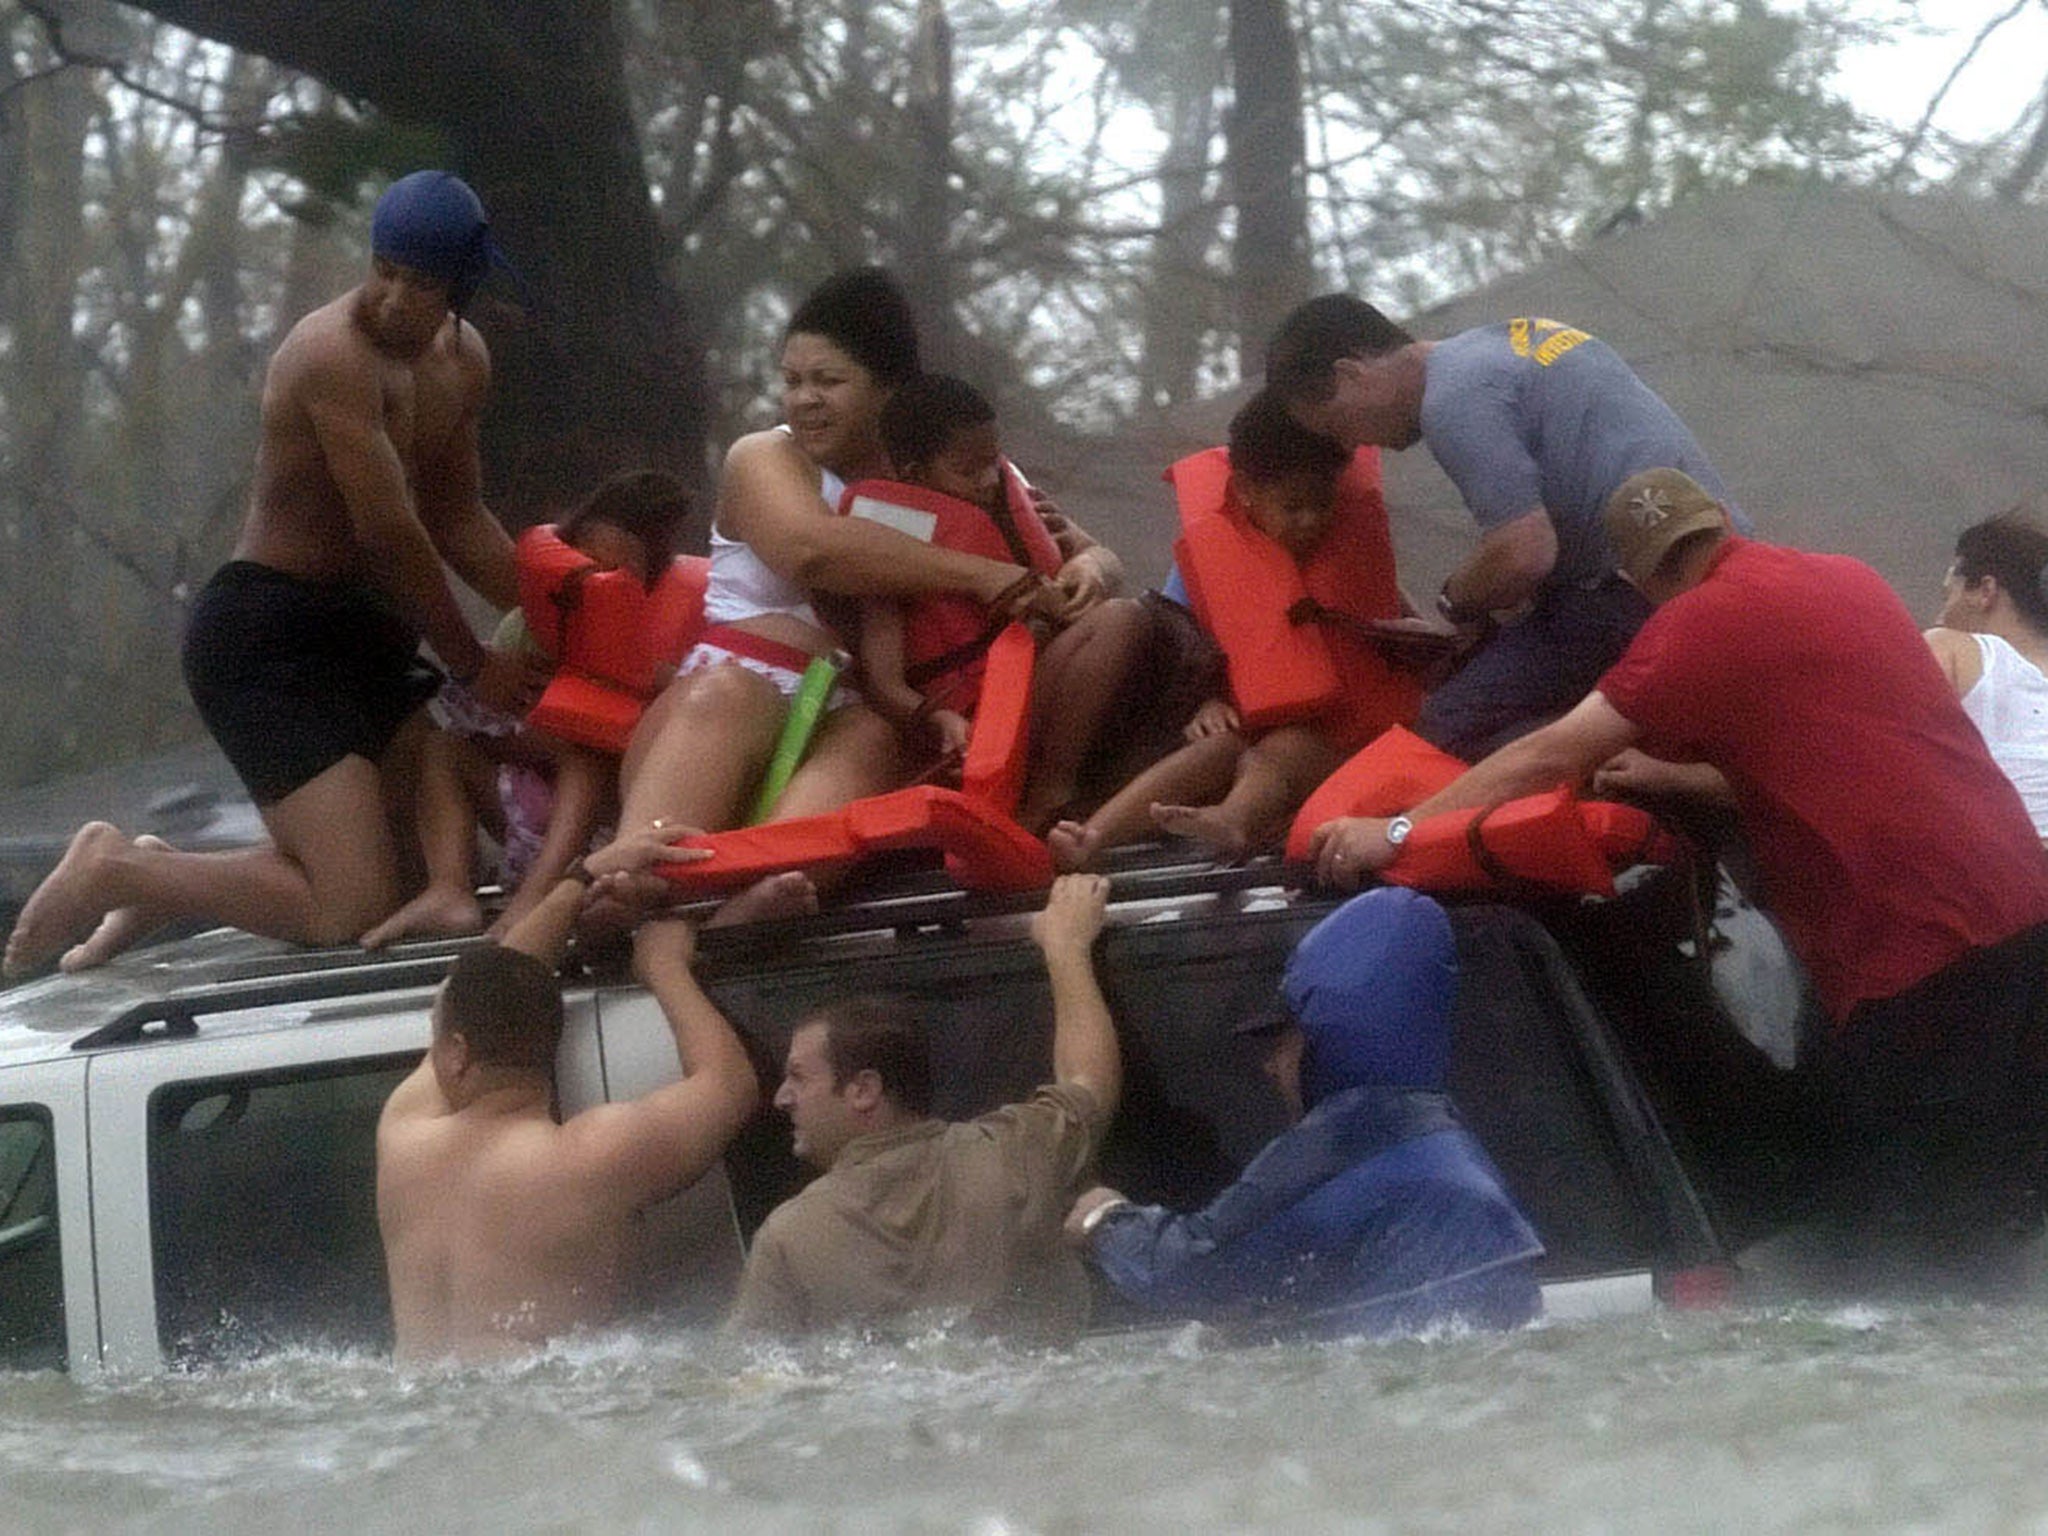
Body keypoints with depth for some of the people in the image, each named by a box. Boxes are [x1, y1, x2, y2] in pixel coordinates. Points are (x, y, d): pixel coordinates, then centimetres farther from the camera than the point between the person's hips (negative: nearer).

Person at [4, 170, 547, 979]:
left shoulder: (460, 359, 10)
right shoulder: (336, 354, -20)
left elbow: (456, 521, 18)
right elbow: (388, 533, -20)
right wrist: (472, 664, -11)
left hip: (358, 634, 10)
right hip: (265, 637, -10)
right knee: (353, 911, -20)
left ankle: (165, 876, 21)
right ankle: (114, 871, 0)